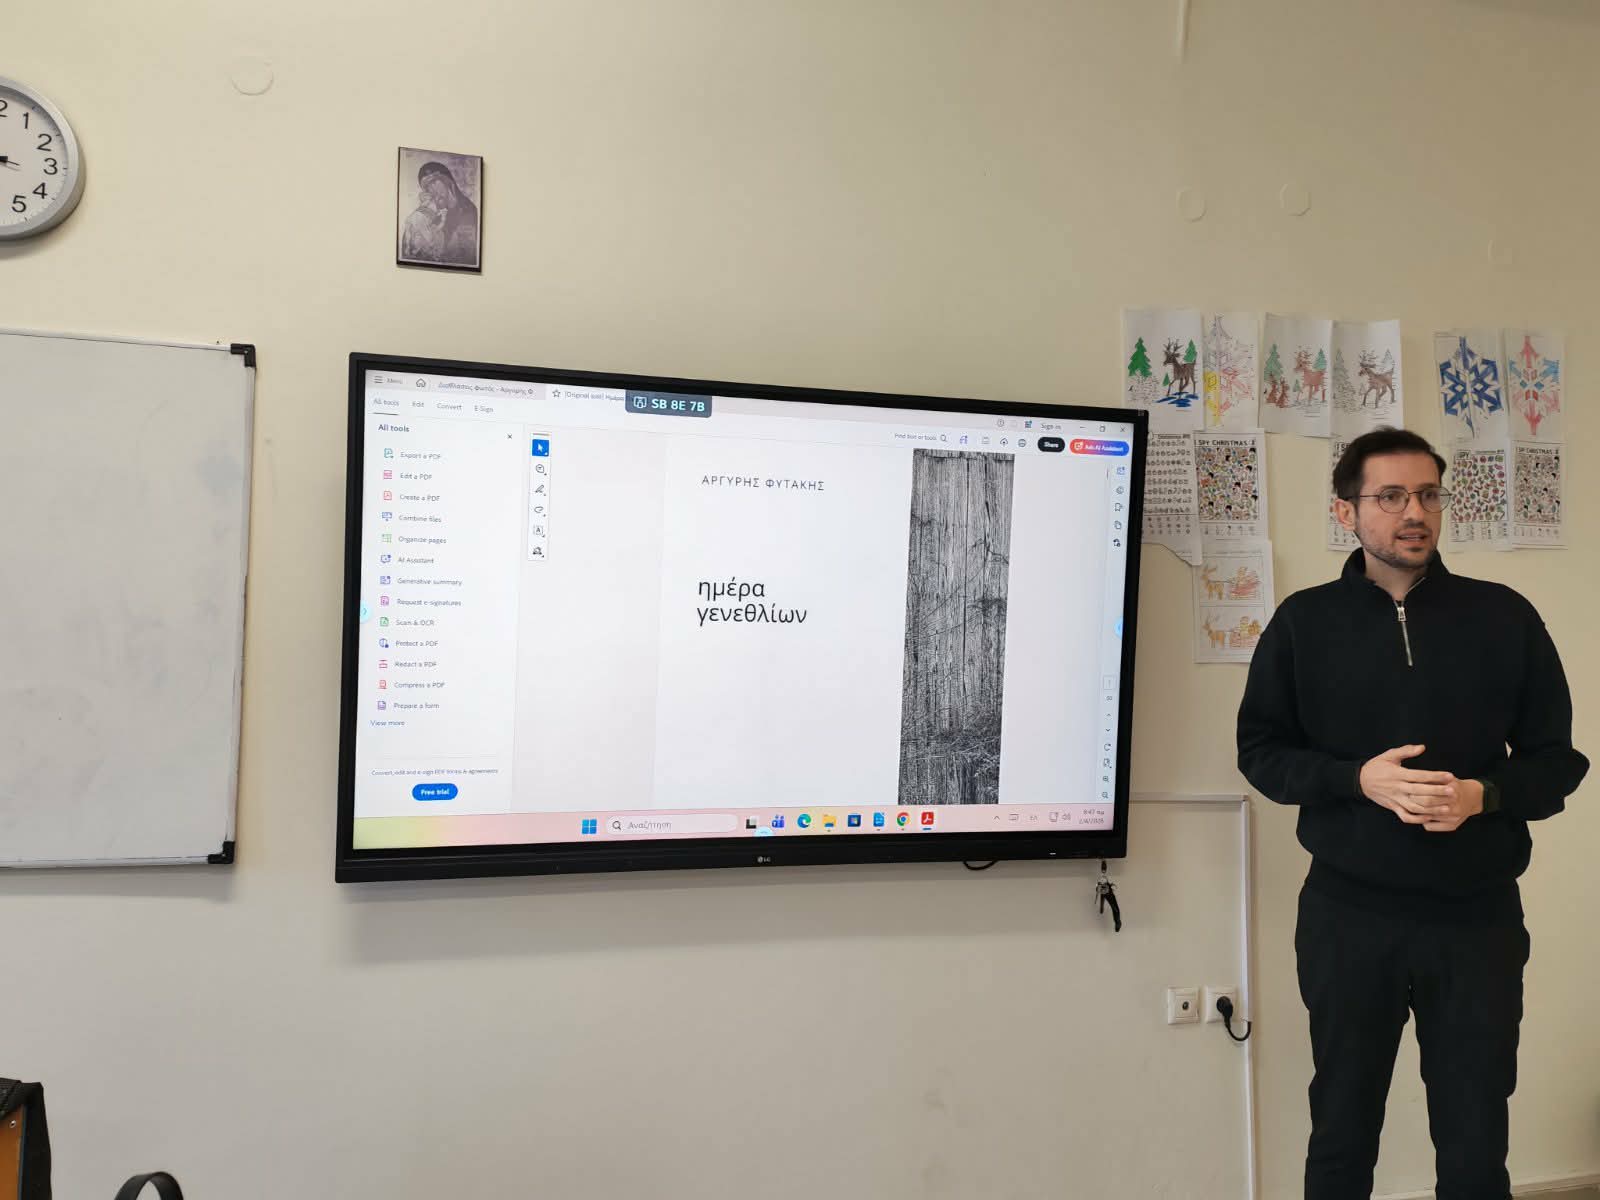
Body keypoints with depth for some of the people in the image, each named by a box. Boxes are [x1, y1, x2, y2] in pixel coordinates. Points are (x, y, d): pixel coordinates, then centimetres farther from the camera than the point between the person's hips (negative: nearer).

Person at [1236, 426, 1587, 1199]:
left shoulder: (1505, 617, 1)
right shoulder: (1304, 621, 0)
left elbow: (1555, 760, 4)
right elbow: (1260, 750, 1)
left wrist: (1483, 796, -17)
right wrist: (1358, 778, -16)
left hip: (1478, 917, 0)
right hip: (1348, 915, 0)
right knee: (1342, 1135, 15)